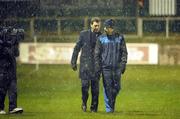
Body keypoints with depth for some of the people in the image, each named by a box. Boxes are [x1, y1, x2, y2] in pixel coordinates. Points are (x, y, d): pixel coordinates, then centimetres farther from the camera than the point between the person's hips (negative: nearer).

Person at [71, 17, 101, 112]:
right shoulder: (84, 34, 3)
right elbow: (77, 48, 7)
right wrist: (73, 62, 4)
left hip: (96, 64, 1)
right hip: (85, 63, -1)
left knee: (95, 87, -1)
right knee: (85, 85, -9)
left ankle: (94, 107, 10)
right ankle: (84, 102, 14)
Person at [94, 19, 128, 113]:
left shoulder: (119, 38, 5)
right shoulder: (101, 38, 4)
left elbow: (124, 52, 6)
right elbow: (97, 54, 5)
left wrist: (123, 64, -3)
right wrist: (97, 66, -2)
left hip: (117, 67, 1)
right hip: (106, 67, -1)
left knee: (117, 87, 4)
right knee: (107, 88, -3)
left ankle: (112, 102, 27)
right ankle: (109, 108, 2)